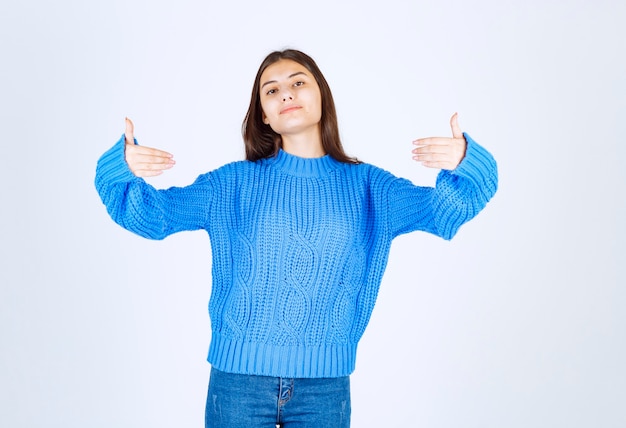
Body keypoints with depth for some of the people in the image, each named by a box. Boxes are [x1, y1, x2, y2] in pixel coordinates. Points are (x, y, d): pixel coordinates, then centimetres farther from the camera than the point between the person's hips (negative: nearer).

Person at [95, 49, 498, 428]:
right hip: (238, 376, 0)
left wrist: (464, 162, -28)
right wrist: (123, 168, -22)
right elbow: (150, 213, -1)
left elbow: (447, 209, -6)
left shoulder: (366, 185, 5)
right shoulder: (234, 183, 4)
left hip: (325, 381, 1)